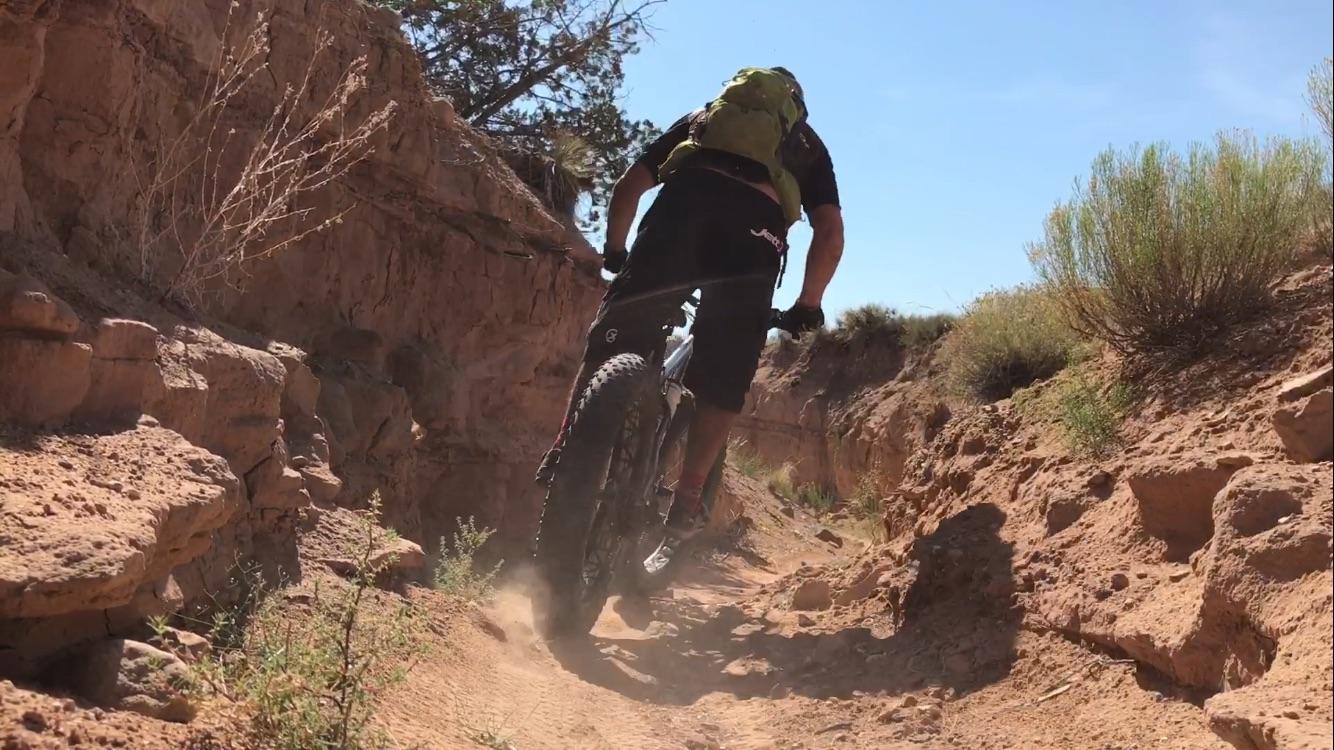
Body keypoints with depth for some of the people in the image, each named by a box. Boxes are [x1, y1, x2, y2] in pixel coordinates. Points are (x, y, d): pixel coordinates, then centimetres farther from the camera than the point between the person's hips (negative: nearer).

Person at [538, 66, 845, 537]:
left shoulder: (703, 117, 38)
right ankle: (688, 496, 2)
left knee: (613, 339, 8)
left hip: (686, 199, 1)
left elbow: (629, 185, 28)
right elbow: (830, 232, 18)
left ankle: (566, 452, 4)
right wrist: (807, 307, 24)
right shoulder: (809, 146, 34)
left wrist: (614, 253, 38)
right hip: (759, 225, 0)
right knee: (724, 381, 7)